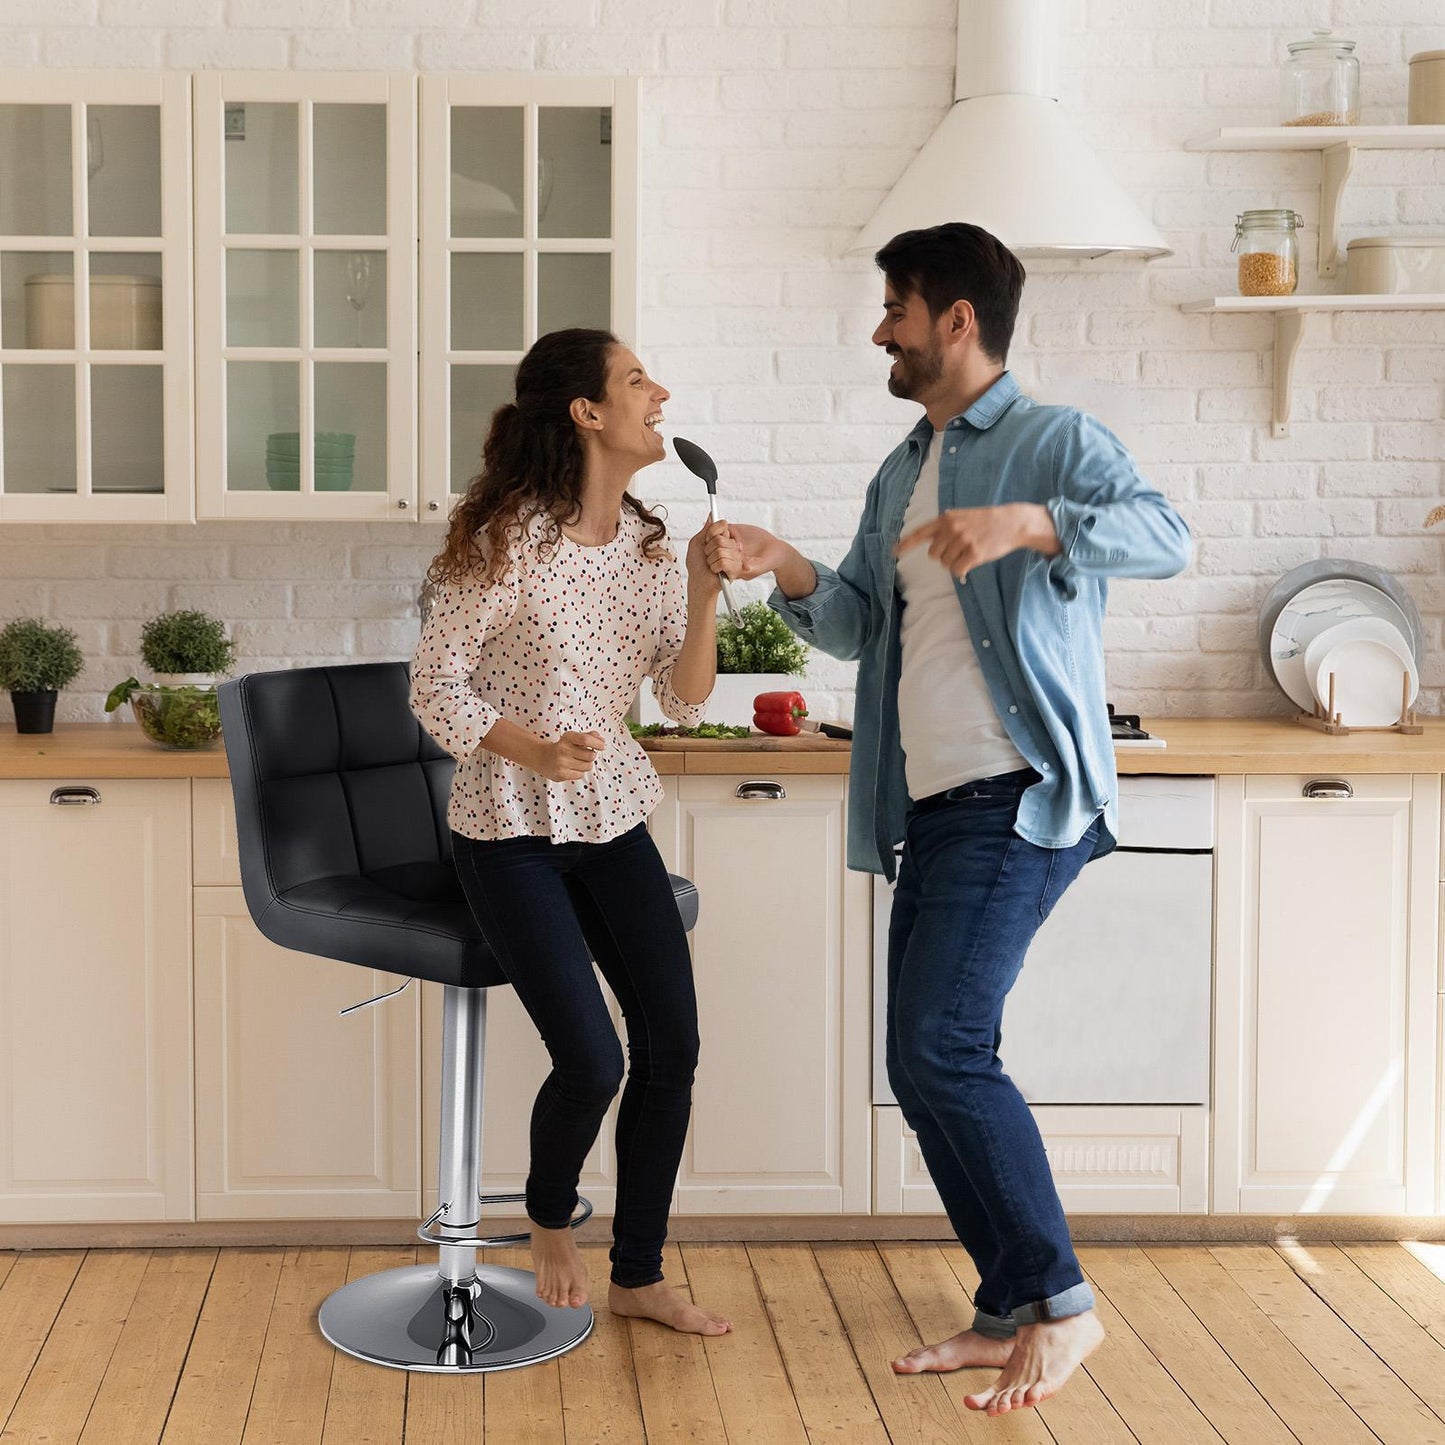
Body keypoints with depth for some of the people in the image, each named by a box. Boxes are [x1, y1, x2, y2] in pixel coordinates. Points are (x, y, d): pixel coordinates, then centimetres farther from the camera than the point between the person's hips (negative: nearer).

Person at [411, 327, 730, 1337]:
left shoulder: (648, 543, 4)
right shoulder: (508, 541, -14)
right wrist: (532, 751, -25)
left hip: (613, 818, 6)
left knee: (673, 1043, -3)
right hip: (510, 831, -6)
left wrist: (704, 593, -12)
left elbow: (686, 702, 3)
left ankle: (640, 1276, 14)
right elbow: (436, 689, -10)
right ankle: (551, 1221, 20)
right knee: (592, 1062, -14)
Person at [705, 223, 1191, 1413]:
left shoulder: (1055, 441, -5)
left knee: (943, 1045, -17)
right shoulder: (901, 474, 20)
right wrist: (782, 568, 3)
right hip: (933, 809, 9)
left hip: (1022, 798, -9)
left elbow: (1167, 537, -21)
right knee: (924, 1068, 7)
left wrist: (1027, 521, -36)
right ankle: (1011, 1312, 19)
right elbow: (858, 623, 22)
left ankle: (1063, 1302, -3)